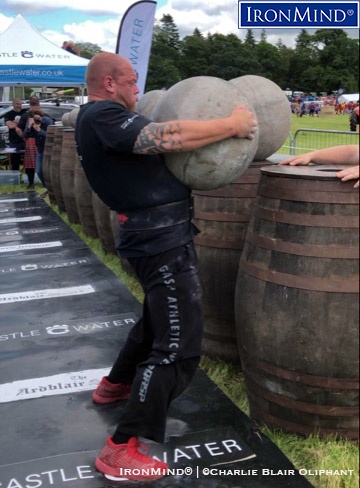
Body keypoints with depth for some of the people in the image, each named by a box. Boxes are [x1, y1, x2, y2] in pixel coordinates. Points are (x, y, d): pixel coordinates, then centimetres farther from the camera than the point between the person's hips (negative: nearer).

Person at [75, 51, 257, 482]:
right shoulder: (103, 116, -15)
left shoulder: (99, 118, 18)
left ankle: (115, 383, 48)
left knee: (158, 318, 30)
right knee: (178, 346, -9)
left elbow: (154, 148, 16)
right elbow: (167, 137, -27)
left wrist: (220, 131, 4)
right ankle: (119, 450, -4)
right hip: (161, 237, -11)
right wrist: (231, 125, -16)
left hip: (155, 233, 11)